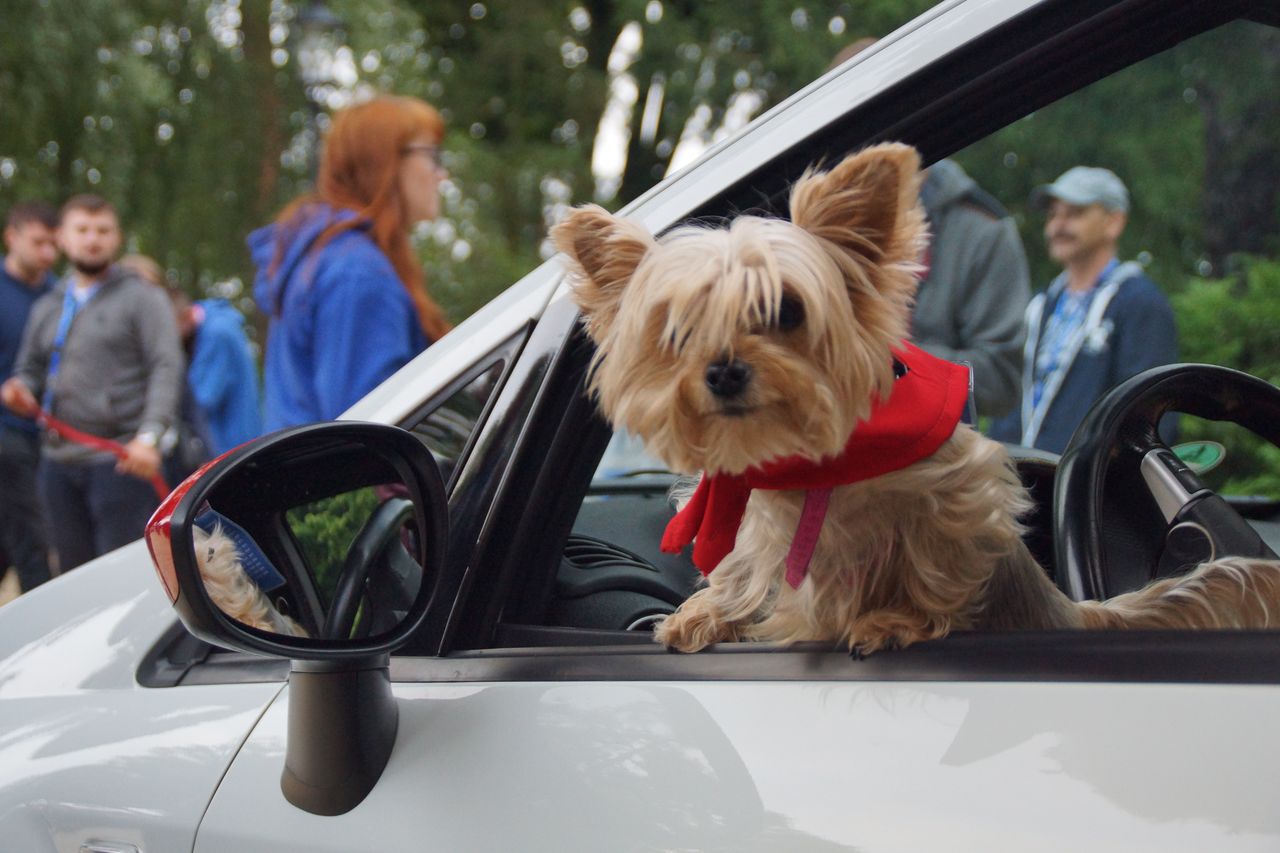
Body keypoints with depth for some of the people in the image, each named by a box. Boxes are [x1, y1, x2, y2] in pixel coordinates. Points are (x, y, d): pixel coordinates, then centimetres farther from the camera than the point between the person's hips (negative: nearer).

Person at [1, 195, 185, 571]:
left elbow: (167, 369, -8)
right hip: (59, 463, 6)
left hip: (122, 461, -6)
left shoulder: (141, 297, 2)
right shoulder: (47, 308, 20)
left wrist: (148, 436, -21)